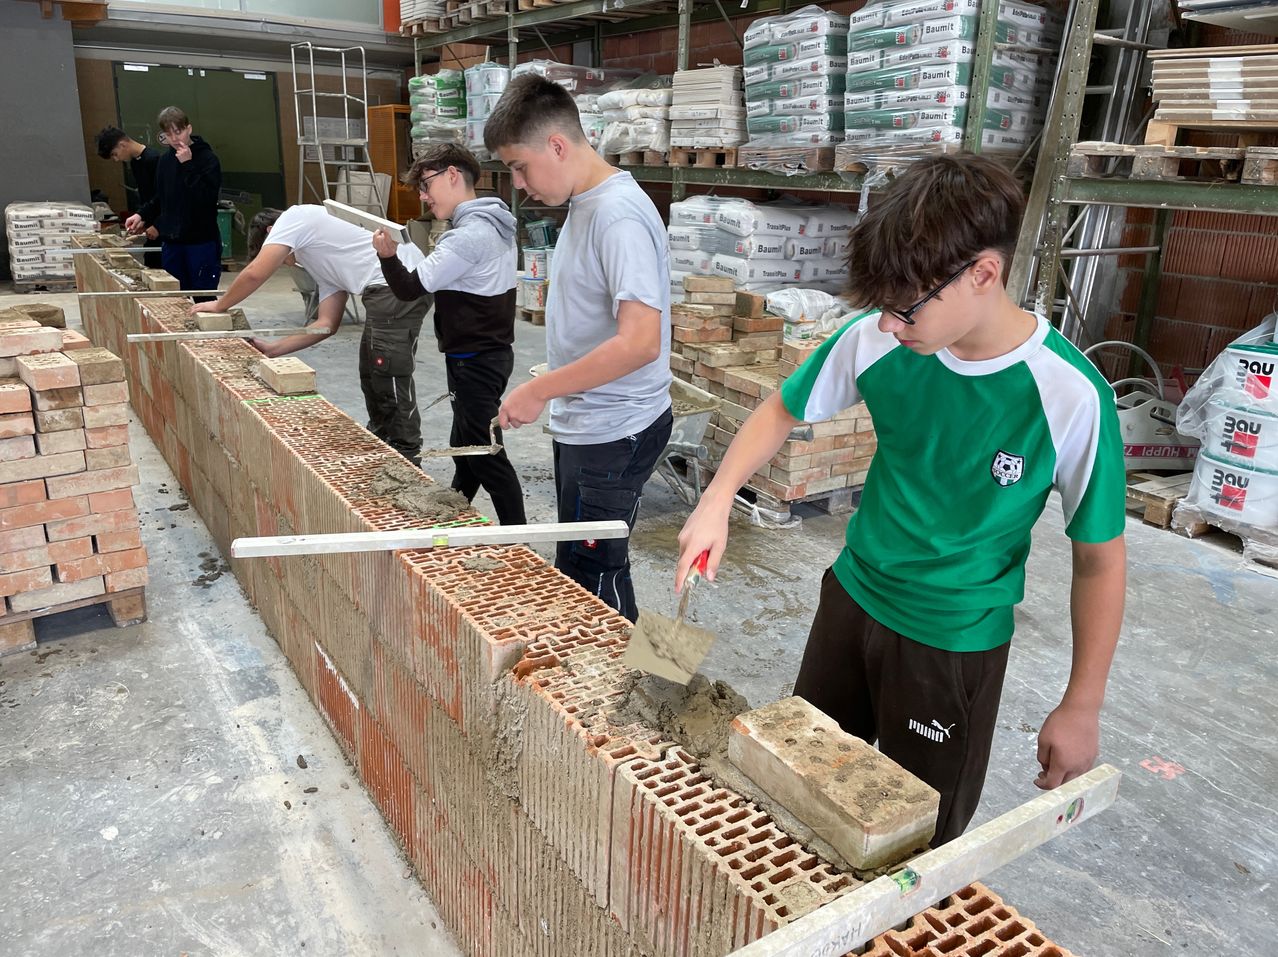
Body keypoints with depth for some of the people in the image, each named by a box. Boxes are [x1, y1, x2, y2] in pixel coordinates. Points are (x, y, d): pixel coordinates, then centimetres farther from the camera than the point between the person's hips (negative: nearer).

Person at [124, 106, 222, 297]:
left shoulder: (208, 159, -6)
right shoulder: (165, 160, 12)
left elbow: (207, 197, -19)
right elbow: (160, 198, 23)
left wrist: (188, 165, -18)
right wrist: (142, 215, 9)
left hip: (202, 242, -6)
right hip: (171, 242, 6)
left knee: (203, 300, -4)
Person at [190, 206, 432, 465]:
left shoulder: (293, 217, 6)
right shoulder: (324, 265, 29)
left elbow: (255, 274, -1)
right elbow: (327, 324, 21)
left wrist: (219, 305, 15)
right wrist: (272, 348, 22)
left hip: (399, 286, -10)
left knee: (388, 374, -5)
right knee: (371, 373, 20)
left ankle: (406, 460, 2)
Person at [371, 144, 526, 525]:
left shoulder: (469, 235, -21)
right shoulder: (493, 225, 10)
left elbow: (410, 287, -18)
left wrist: (388, 256, -4)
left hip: (474, 362, -10)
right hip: (491, 351, 10)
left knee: (486, 454, -4)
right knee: (465, 446, 20)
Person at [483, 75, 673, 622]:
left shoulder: (619, 217, -21)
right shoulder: (584, 205, 9)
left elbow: (640, 342, -30)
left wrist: (539, 390, -22)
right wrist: (553, 390, 15)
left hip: (613, 434, -10)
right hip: (584, 426, 10)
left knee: (591, 579, 1)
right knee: (579, 568, 20)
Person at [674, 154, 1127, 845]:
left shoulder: (1070, 397, -24)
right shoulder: (876, 338, -16)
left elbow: (1099, 559, -12)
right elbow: (782, 410, 1)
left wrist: (1081, 708, -7)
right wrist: (716, 502, -13)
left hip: (956, 643, -4)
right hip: (852, 597, 4)